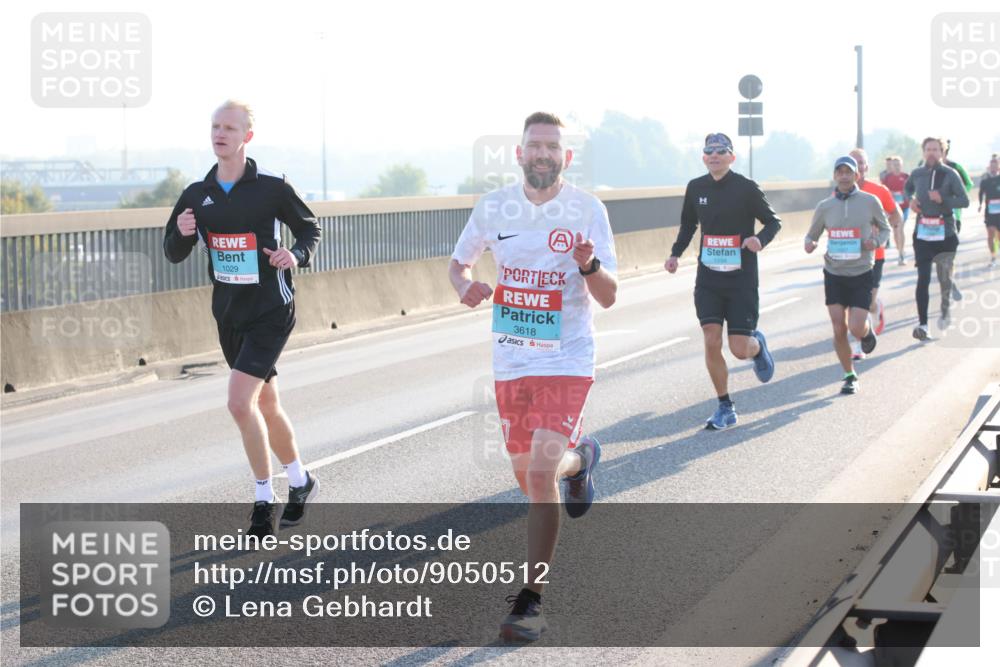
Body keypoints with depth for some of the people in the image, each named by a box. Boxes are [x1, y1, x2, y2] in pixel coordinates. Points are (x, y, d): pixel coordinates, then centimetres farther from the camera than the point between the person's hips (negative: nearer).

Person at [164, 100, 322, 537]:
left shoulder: (271, 188, -10)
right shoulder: (197, 195, 2)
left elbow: (310, 227, 3)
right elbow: (174, 253, 8)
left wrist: (297, 255, -17)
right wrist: (182, 234, -14)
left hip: (270, 312, -6)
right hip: (229, 315, 6)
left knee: (240, 402, -18)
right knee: (266, 405, 16)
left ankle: (264, 498, -3)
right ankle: (301, 482, 36)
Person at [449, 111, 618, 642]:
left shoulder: (587, 209, -7)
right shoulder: (494, 207, 1)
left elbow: (608, 297, -6)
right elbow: (458, 263, 15)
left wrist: (589, 265, -28)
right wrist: (466, 286, -9)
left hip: (567, 359, -4)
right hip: (511, 360, 4)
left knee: (539, 478, -16)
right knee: (530, 479, 14)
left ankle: (530, 603, -7)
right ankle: (578, 459, 51)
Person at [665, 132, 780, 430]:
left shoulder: (746, 188, -8)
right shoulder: (696, 188, 4)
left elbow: (774, 221, -1)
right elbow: (688, 225, 19)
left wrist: (760, 239, -22)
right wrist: (676, 254, 4)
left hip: (742, 280, -3)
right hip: (708, 279, 3)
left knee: (740, 349, -6)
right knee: (711, 343, -7)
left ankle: (758, 344, 32)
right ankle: (725, 408, 7)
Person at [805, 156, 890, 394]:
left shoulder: (870, 202, -3)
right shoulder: (825, 206, 1)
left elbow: (885, 229, 9)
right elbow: (811, 235, 11)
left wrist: (876, 241, -12)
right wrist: (809, 244, -12)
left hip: (861, 273, -2)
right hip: (834, 274, 2)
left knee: (856, 328, -11)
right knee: (839, 330, -1)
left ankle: (868, 329, 27)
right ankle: (850, 376, 15)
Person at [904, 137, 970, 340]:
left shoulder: (950, 174, -5)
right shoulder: (917, 174, 5)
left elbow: (964, 201, -9)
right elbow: (907, 188, 27)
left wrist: (943, 199, -24)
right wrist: (910, 199, 5)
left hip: (945, 234, -1)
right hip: (922, 234, 2)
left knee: (945, 278, 6)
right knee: (923, 279, -7)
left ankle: (945, 309, 36)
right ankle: (923, 325, -9)